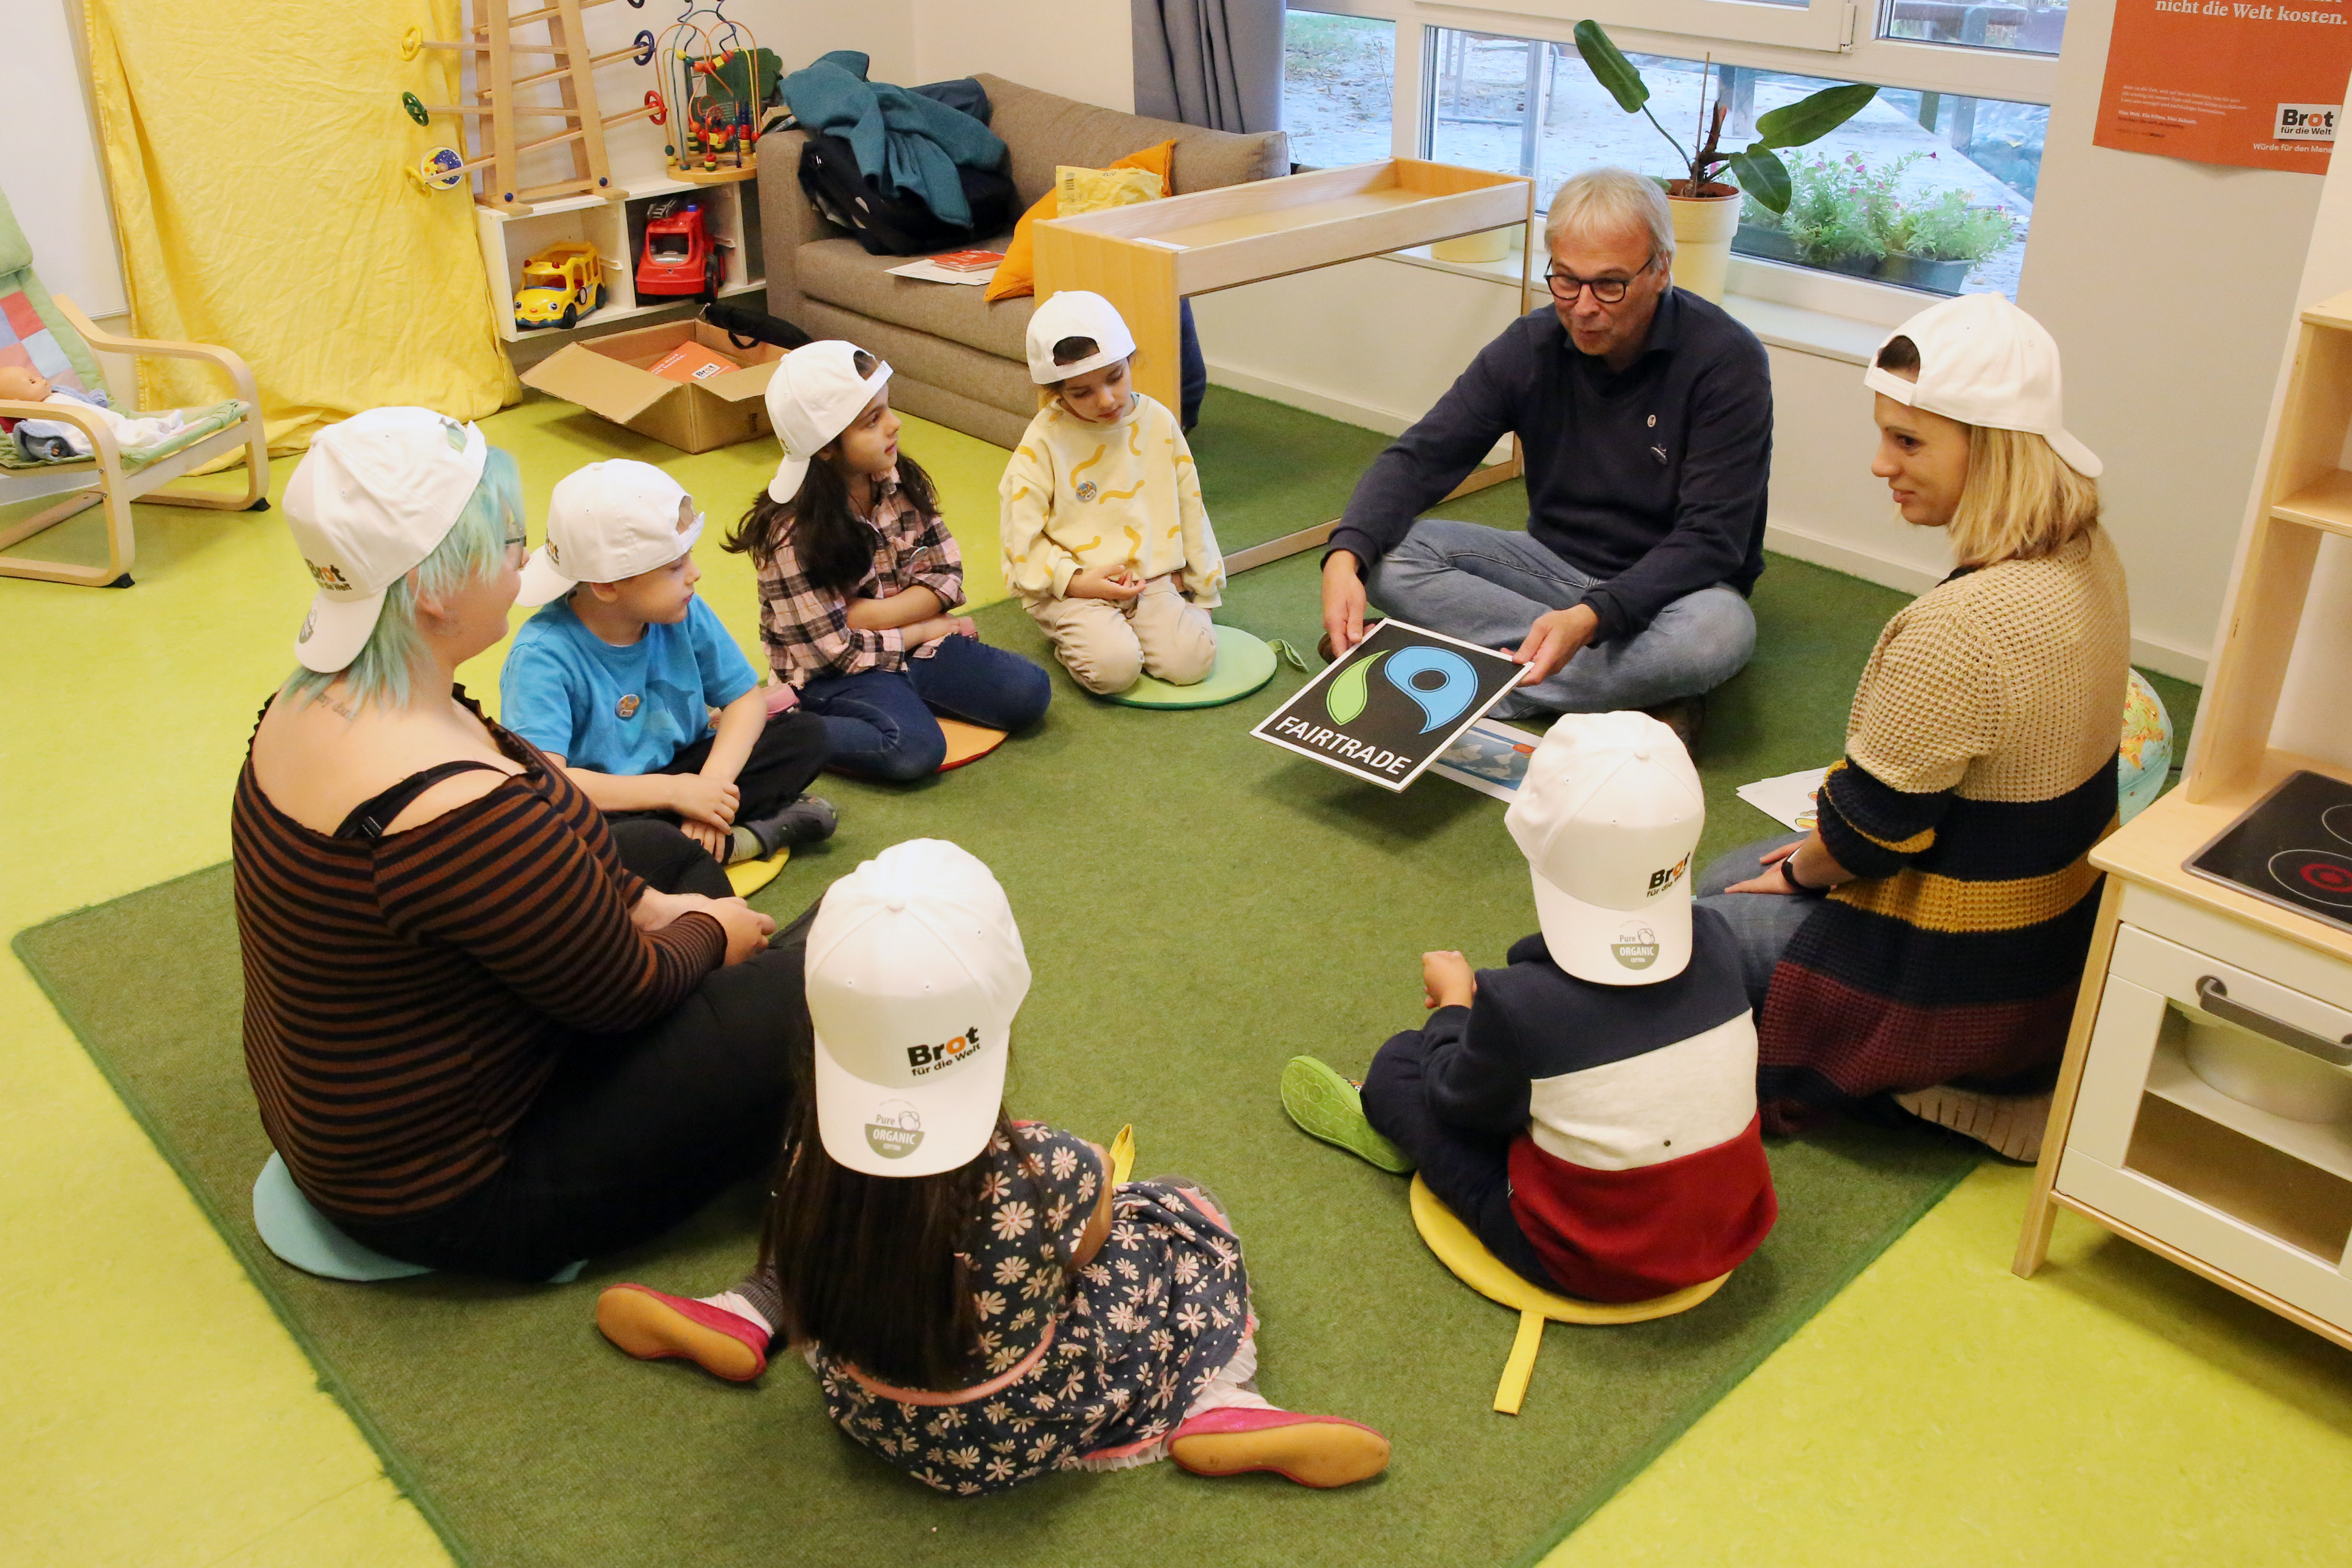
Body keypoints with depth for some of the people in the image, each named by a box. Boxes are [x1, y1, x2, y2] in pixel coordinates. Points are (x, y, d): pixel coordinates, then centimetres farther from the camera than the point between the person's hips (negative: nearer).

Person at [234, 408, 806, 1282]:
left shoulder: (319, 700, -6)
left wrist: (650, 904, 1)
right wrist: (710, 934, -3)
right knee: (806, 986, -12)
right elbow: (624, 990, -22)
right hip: (444, 1193, -10)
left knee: (663, 851, 19)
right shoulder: (455, 809, -37)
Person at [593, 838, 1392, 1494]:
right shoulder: (1054, 1174, -34)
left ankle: (738, 1321, 15)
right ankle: (1223, 1412, -1)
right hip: (1015, 1436, -3)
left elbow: (807, 1308, -5)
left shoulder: (817, 1160, -25)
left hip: (867, 1414, 3)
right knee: (1184, 1216, 10)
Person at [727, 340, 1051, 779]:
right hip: (836, 673, -6)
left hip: (911, 643, 6)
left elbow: (946, 576, -1)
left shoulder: (902, 481, -3)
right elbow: (835, 651, -18)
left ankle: (904, 695, 5)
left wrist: (870, 615, -16)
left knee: (1029, 693, -11)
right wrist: (928, 629, -9)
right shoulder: (792, 534, -20)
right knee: (915, 749, -33)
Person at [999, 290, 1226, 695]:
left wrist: (1201, 583, 12)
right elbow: (1021, 533, -7)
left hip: (1153, 579, 4)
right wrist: (1075, 581, -17)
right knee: (1115, 668, -27)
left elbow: (1188, 507, 12)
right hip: (1072, 587, -4)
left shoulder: (1158, 423, 2)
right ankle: (1076, 640, 7)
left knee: (1191, 662, -18)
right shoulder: (1045, 439, -9)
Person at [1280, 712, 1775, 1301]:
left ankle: (1388, 1124, 43)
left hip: (1588, 1267, -5)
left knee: (1399, 1064, 9)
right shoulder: (1715, 941, -13)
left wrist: (1455, 999, 10)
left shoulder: (1520, 1001, -28)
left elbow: (1461, 1101, -7)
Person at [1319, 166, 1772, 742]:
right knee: (1385, 554, -19)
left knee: (1720, 630, -39)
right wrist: (1345, 556, -30)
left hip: (1667, 586, -4)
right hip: (1556, 564, 4)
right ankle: (1632, 686, -23)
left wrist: (1591, 618, -39)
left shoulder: (1727, 360, -18)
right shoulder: (1531, 347, -6)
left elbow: (1711, 538, -22)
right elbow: (1419, 458, -9)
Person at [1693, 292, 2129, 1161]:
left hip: (1971, 979, -9)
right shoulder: (2086, 557, -3)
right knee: (1726, 878, 23)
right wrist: (1826, 846, 10)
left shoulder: (1962, 625, -34)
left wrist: (1802, 870, 0)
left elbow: (1875, 826, -22)